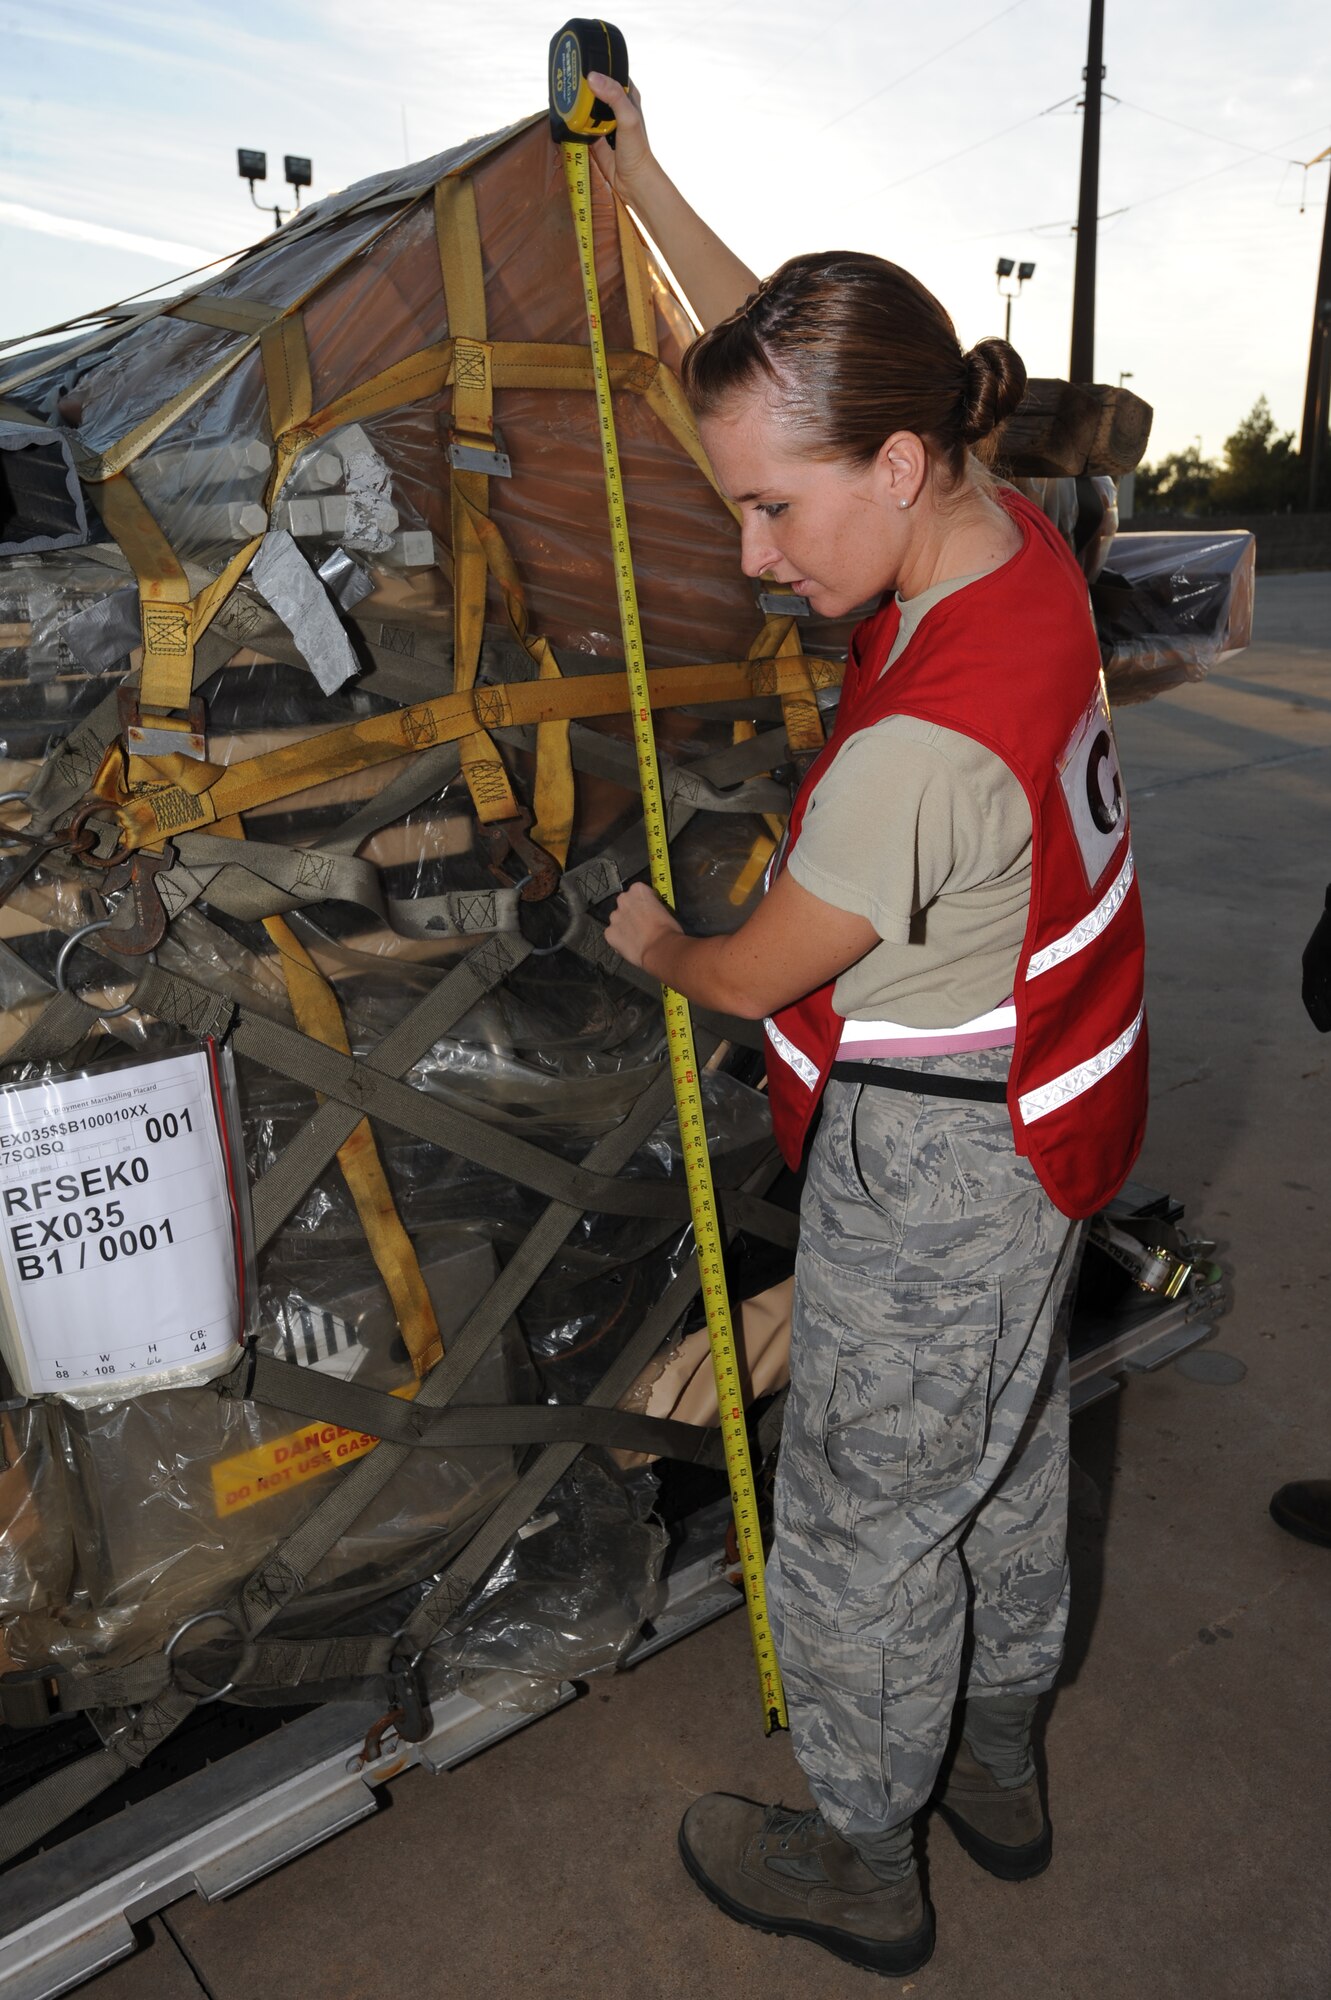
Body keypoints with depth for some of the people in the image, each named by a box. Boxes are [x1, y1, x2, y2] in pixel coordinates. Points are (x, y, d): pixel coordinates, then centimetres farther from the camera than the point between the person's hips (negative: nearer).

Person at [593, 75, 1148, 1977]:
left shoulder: (921, 745, -34)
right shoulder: (1011, 530, -6)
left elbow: (758, 973, -17)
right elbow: (808, 366, 10)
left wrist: (655, 941, 5)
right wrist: (650, 192, 16)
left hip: (929, 1172, -9)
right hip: (1035, 1126, 9)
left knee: (865, 1518, 13)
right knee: (1005, 1447, 26)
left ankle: (862, 1867, 40)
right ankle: (1001, 1766, 52)